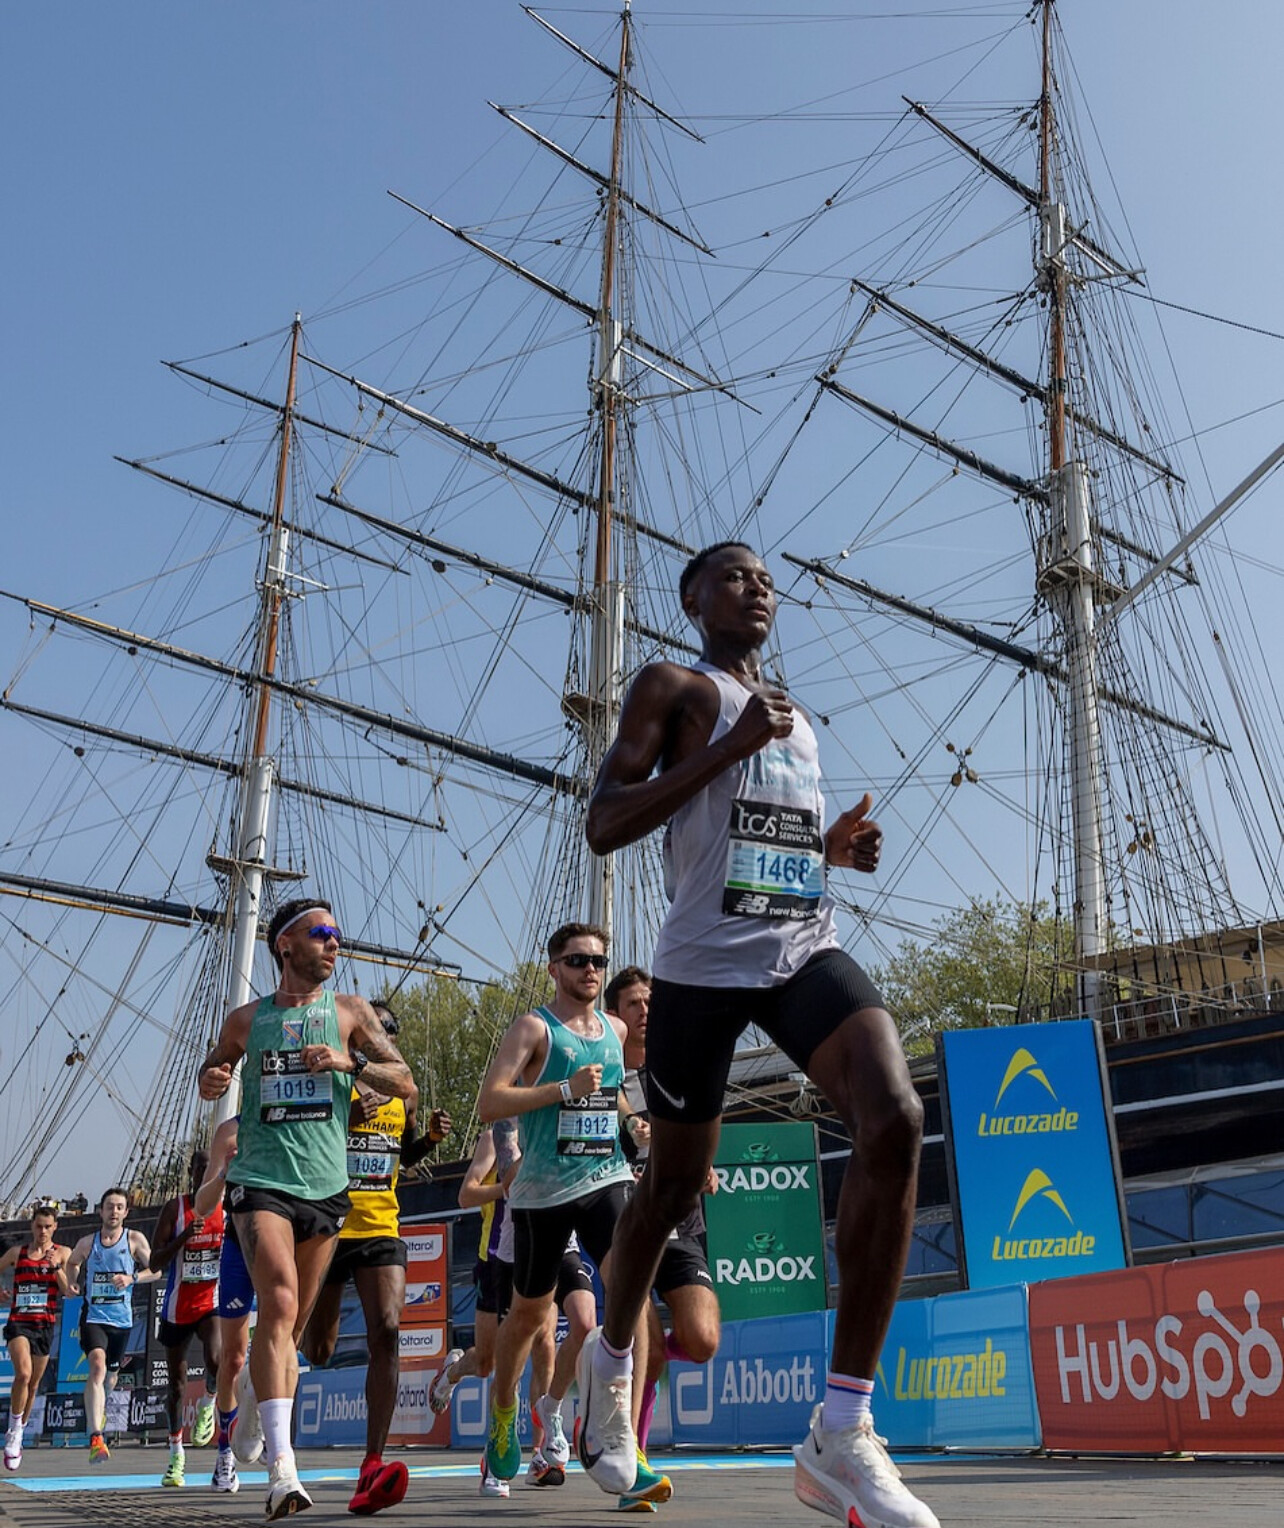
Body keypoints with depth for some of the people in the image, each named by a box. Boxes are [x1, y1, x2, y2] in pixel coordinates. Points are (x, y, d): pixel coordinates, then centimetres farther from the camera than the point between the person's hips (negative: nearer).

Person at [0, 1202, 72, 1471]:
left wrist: (57, 1268, -18)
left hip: (45, 1325, 1)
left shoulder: (63, 1253, 3)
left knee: (33, 1385, 9)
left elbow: (69, 1292, -3)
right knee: (23, 1374, -24)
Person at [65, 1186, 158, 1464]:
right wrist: (71, 1283, 5)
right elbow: (72, 1262, 23)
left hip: (121, 1319, 2)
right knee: (97, 1366, -24)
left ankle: (99, 1407, 55)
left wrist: (131, 1278, -16)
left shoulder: (135, 1240, -2)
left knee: (111, 1374, 19)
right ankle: (96, 1438, -31)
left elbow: (155, 1270, 0)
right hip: (93, 1316, -2)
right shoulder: (87, 1242, 2)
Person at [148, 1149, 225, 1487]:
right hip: (178, 1306, 0)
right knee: (176, 1383, 11)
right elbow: (154, 1263, -9)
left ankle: (207, 1404, 4)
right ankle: (176, 1454, 28)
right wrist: (184, 1237, -23)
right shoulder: (175, 1208, -5)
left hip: (213, 1301, 0)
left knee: (215, 1360, -28)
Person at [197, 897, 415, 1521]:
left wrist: (350, 1060, -10)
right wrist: (210, 1080, -1)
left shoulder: (350, 1011, 8)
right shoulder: (246, 1019, 8)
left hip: (325, 1185, 2)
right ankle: (281, 1467, -23)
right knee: (280, 1304, -20)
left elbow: (404, 1083, 6)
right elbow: (210, 1072, 23)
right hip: (261, 1181, -2)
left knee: (291, 1325, 10)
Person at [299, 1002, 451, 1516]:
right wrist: (343, 1123, -24)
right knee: (317, 1351, 7)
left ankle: (372, 1467, -20)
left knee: (387, 1331, -17)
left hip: (381, 1229, 3)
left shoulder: (406, 1092, 11)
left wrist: (432, 1136, 4)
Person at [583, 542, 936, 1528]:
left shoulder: (797, 722, 24)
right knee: (675, 1184, 7)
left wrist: (837, 847, 11)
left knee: (896, 1123, -22)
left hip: (808, 949, 5)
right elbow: (603, 826, -9)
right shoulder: (673, 689, 3)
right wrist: (731, 745, -14)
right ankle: (612, 1356, 40)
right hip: (704, 962, -5)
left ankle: (841, 1435, -18)